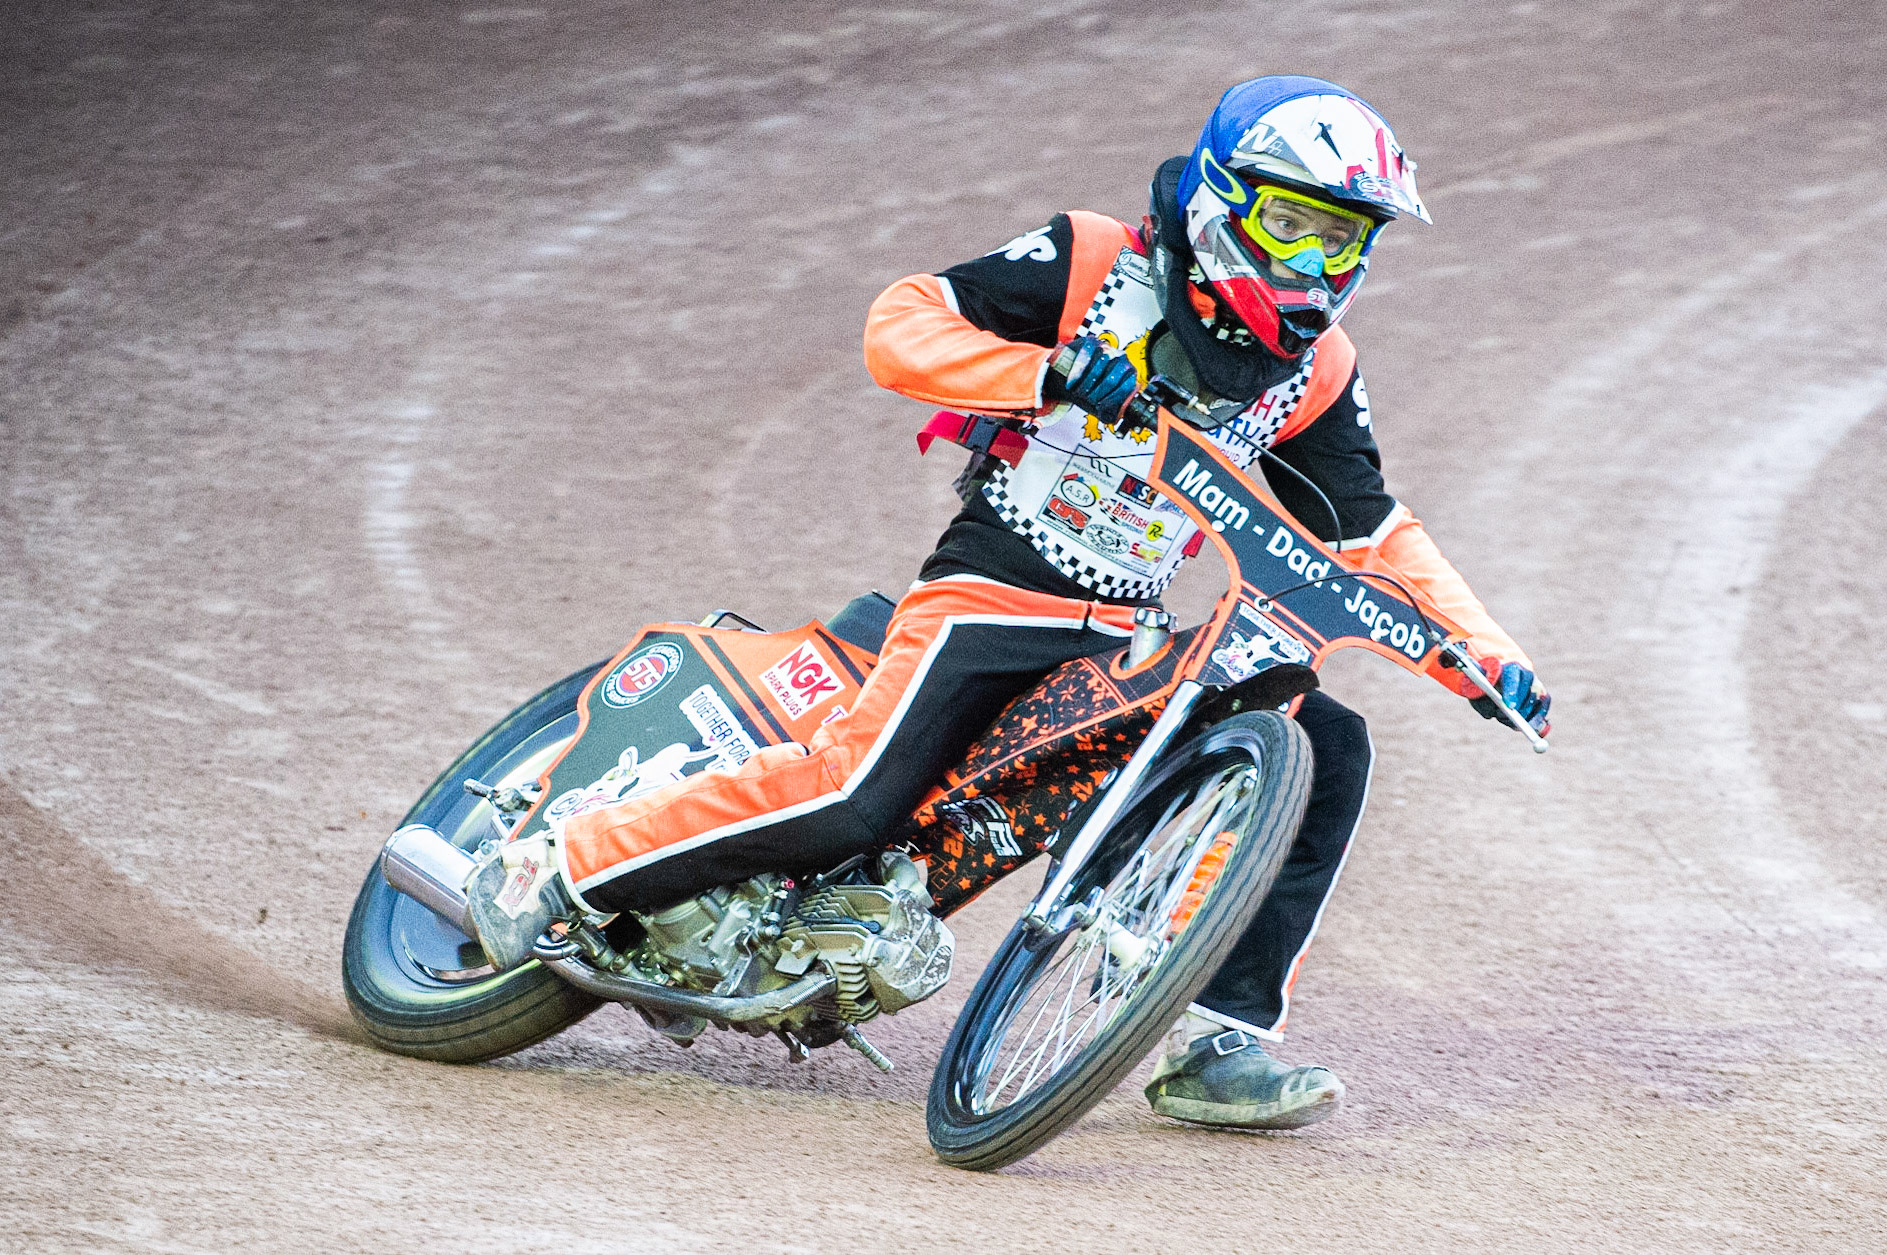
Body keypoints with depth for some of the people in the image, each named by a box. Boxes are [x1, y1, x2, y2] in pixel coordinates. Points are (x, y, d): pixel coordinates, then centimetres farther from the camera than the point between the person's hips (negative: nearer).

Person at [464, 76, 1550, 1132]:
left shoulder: (1313, 372, 9)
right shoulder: (1091, 263, -5)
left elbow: (1374, 531, 15)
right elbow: (899, 325, -10)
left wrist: (1486, 656, 4)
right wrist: (1049, 373, -25)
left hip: (1128, 638, 6)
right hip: (991, 592, -6)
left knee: (1331, 751, -10)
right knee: (858, 799, -26)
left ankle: (1222, 1043, -12)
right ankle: (559, 870, -12)